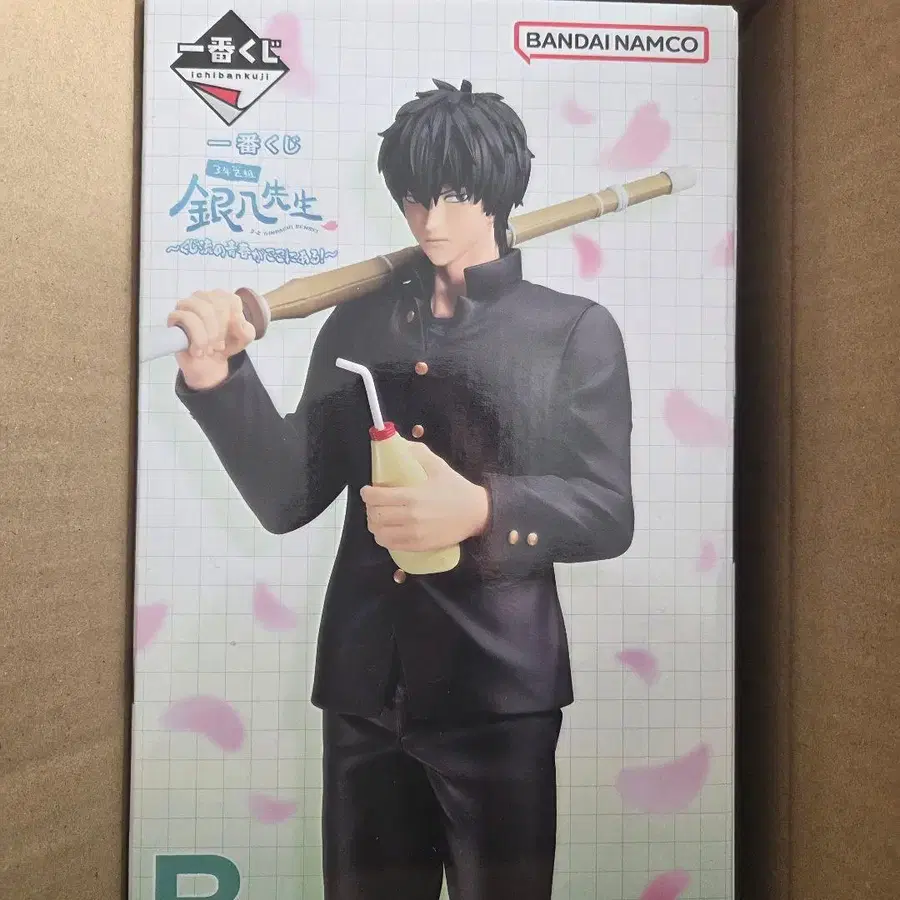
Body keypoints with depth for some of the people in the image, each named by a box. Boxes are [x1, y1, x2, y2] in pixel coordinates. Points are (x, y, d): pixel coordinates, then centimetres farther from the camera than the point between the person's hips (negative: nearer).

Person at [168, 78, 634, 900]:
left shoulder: (575, 330, 0)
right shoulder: (358, 325, 7)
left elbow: (609, 515, -6)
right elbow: (288, 497, 2)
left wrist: (482, 511, -23)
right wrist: (218, 379, -12)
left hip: (498, 693, -2)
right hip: (363, 692, 3)